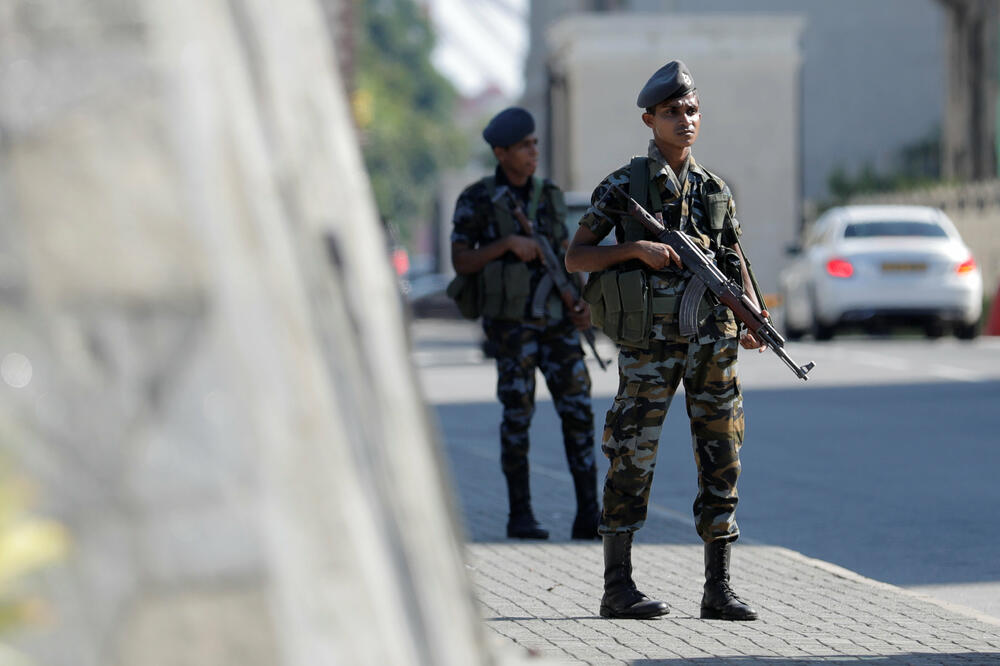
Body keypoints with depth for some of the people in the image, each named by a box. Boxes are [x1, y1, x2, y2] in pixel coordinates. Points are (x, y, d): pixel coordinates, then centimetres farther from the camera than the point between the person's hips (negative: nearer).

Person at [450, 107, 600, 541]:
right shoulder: (476, 201, -4)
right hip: (510, 322, -4)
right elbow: (461, 263, -6)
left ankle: (589, 516, -6)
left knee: (578, 412, -5)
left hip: (556, 321, 4)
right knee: (518, 415, -4)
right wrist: (508, 243, -19)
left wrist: (581, 305, -3)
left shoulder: (550, 196, 10)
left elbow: (565, 259, 14)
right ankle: (520, 516, 7)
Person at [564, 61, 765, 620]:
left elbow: (736, 265, 15)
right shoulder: (624, 187, -1)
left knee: (722, 455, 2)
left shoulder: (715, 190, 11)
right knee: (634, 456, -3)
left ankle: (719, 590, 7)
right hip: (650, 341, -4)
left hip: (712, 337, 4)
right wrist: (637, 249, -14)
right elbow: (575, 257, 0)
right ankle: (618, 588, 5)